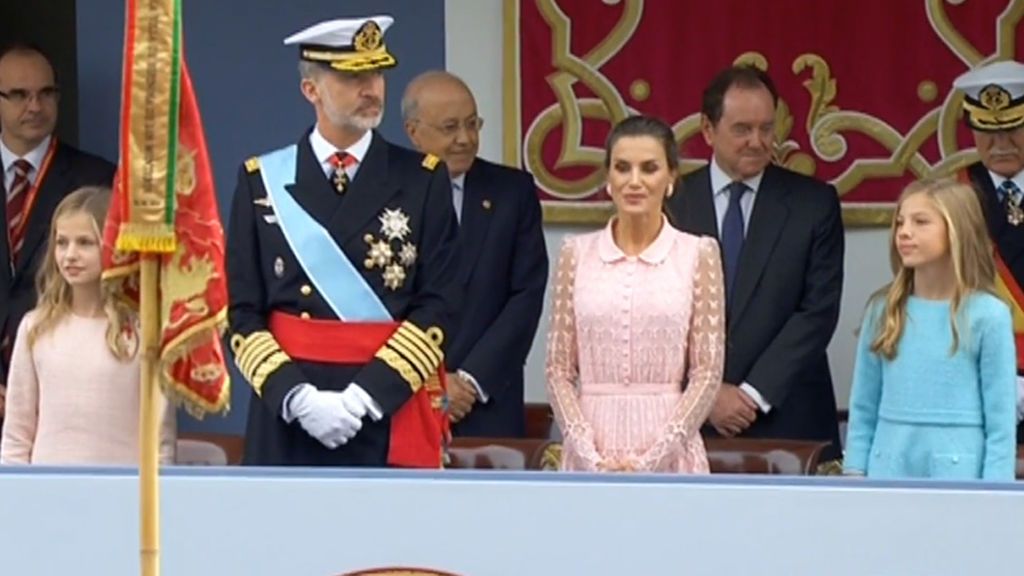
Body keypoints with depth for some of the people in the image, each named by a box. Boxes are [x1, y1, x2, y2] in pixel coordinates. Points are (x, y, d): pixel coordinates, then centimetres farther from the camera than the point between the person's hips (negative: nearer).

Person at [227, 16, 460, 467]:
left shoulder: (423, 180, 4)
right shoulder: (261, 181, 6)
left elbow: (436, 307, -2)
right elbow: (243, 313, 3)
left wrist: (366, 394, -13)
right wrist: (296, 396, -11)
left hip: (390, 415, -1)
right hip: (285, 418, 1)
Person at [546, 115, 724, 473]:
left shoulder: (698, 254, 2)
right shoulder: (577, 254, 7)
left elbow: (708, 371, 0)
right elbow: (559, 370, 6)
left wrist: (651, 459, -9)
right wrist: (591, 457, -7)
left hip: (668, 453, -1)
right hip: (592, 449, 1)